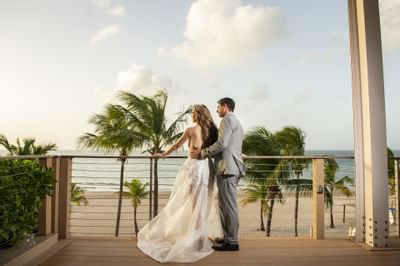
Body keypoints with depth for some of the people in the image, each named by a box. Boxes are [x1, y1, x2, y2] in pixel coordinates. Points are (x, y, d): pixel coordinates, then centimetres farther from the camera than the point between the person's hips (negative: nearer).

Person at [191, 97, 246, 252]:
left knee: (228, 204, -6)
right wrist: (208, 153, 24)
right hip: (232, 167, 10)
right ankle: (228, 237, 19)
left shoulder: (227, 120, -6)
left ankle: (232, 242, 0)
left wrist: (202, 153, -8)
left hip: (227, 167, -10)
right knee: (225, 204, 13)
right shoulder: (236, 122, 25)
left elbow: (221, 144, -17)